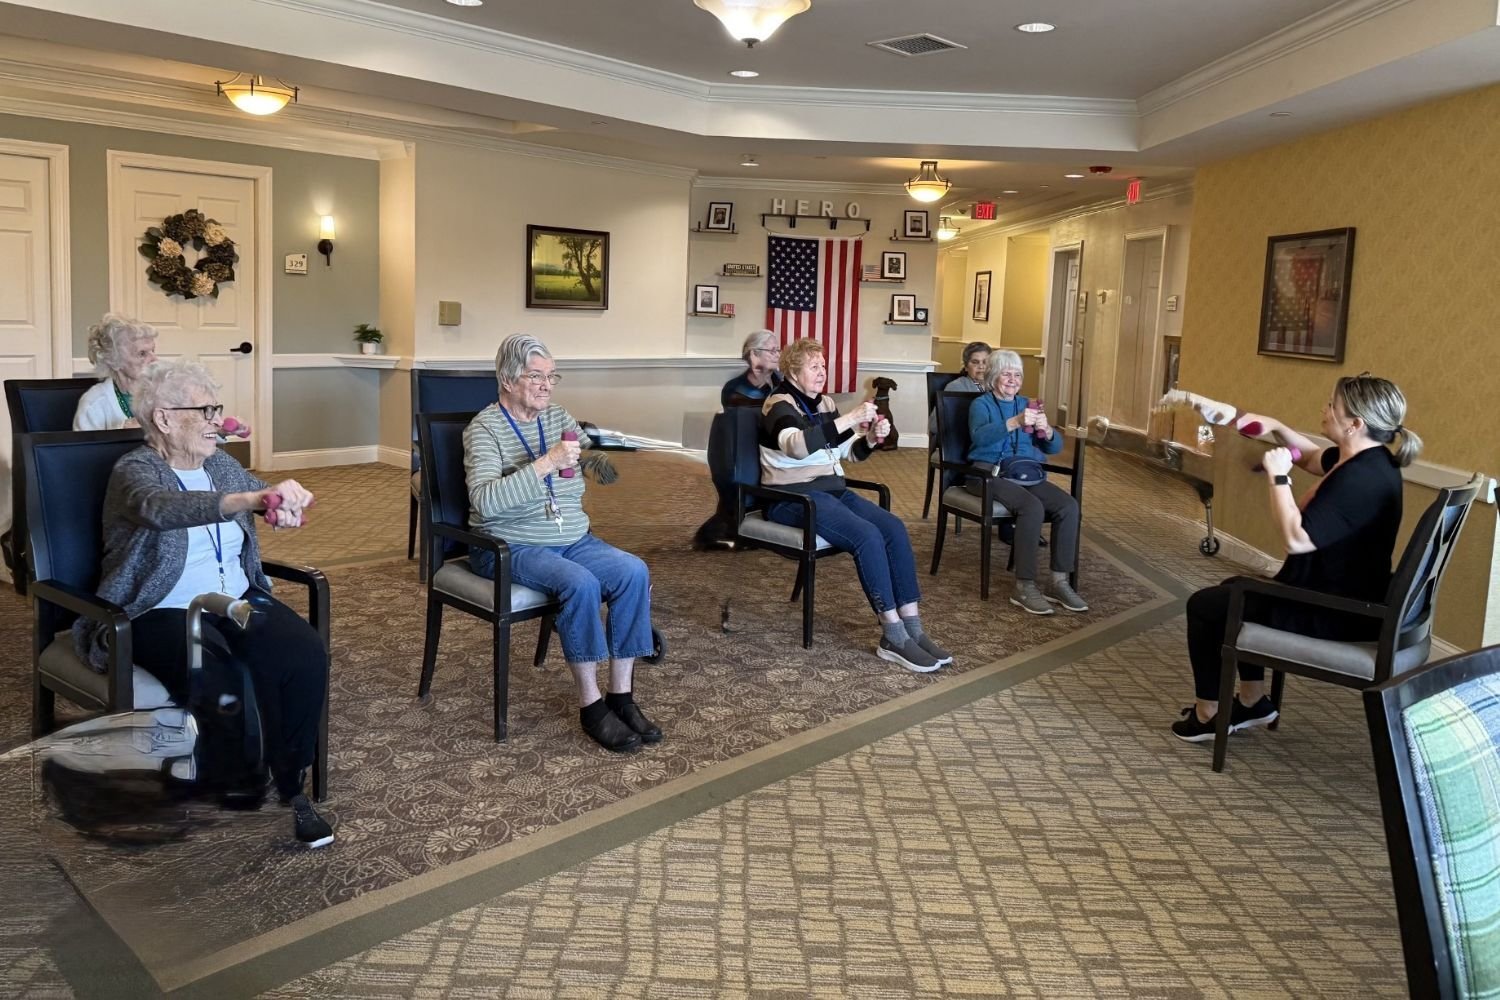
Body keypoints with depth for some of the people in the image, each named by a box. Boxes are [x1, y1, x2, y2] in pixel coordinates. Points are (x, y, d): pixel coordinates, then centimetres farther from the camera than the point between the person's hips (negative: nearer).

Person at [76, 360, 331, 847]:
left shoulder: (220, 464, 12)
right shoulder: (135, 471, -10)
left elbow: (267, 497, 8)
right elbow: (161, 508, -33)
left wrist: (285, 500, -19)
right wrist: (252, 498, -50)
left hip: (238, 600, 6)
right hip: (161, 613, -5)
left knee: (307, 656, -23)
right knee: (223, 686, -34)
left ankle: (291, 787, -9)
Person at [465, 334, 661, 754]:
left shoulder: (559, 417, 10)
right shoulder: (485, 428, -8)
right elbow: (485, 502, -25)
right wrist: (546, 463, -30)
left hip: (573, 540, 6)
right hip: (512, 548, -6)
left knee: (634, 571, -19)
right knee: (581, 583, -32)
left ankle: (621, 696, -13)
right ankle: (591, 706, -19)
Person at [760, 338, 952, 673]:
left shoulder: (825, 403, 16)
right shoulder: (780, 404, -8)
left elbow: (848, 452, 22)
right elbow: (795, 445, -31)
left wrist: (871, 438, 0)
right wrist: (848, 419, -34)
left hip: (832, 489, 8)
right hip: (793, 496, -8)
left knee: (894, 527, -16)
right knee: (867, 535, -28)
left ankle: (912, 628, -17)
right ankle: (893, 637, -21)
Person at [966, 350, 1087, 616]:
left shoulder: (1026, 404, 18)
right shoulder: (981, 404, 3)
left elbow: (1055, 447, 10)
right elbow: (979, 437, -20)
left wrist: (1046, 429, -13)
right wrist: (1014, 423, -35)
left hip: (1028, 473, 5)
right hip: (991, 474, -5)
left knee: (1068, 506, -21)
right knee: (1032, 507, -33)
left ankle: (1060, 583, -15)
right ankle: (1024, 587, -26)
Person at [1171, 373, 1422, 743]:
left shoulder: (1359, 479, -29)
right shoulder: (1363, 459, 2)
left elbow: (1297, 539, -34)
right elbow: (1312, 457, 24)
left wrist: (1278, 476, -25)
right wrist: (1275, 427, 8)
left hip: (1332, 614, -10)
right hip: (1338, 596, 10)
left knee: (1204, 605, 2)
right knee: (1234, 589, 28)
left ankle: (1207, 715, 17)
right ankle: (1253, 702, 31)